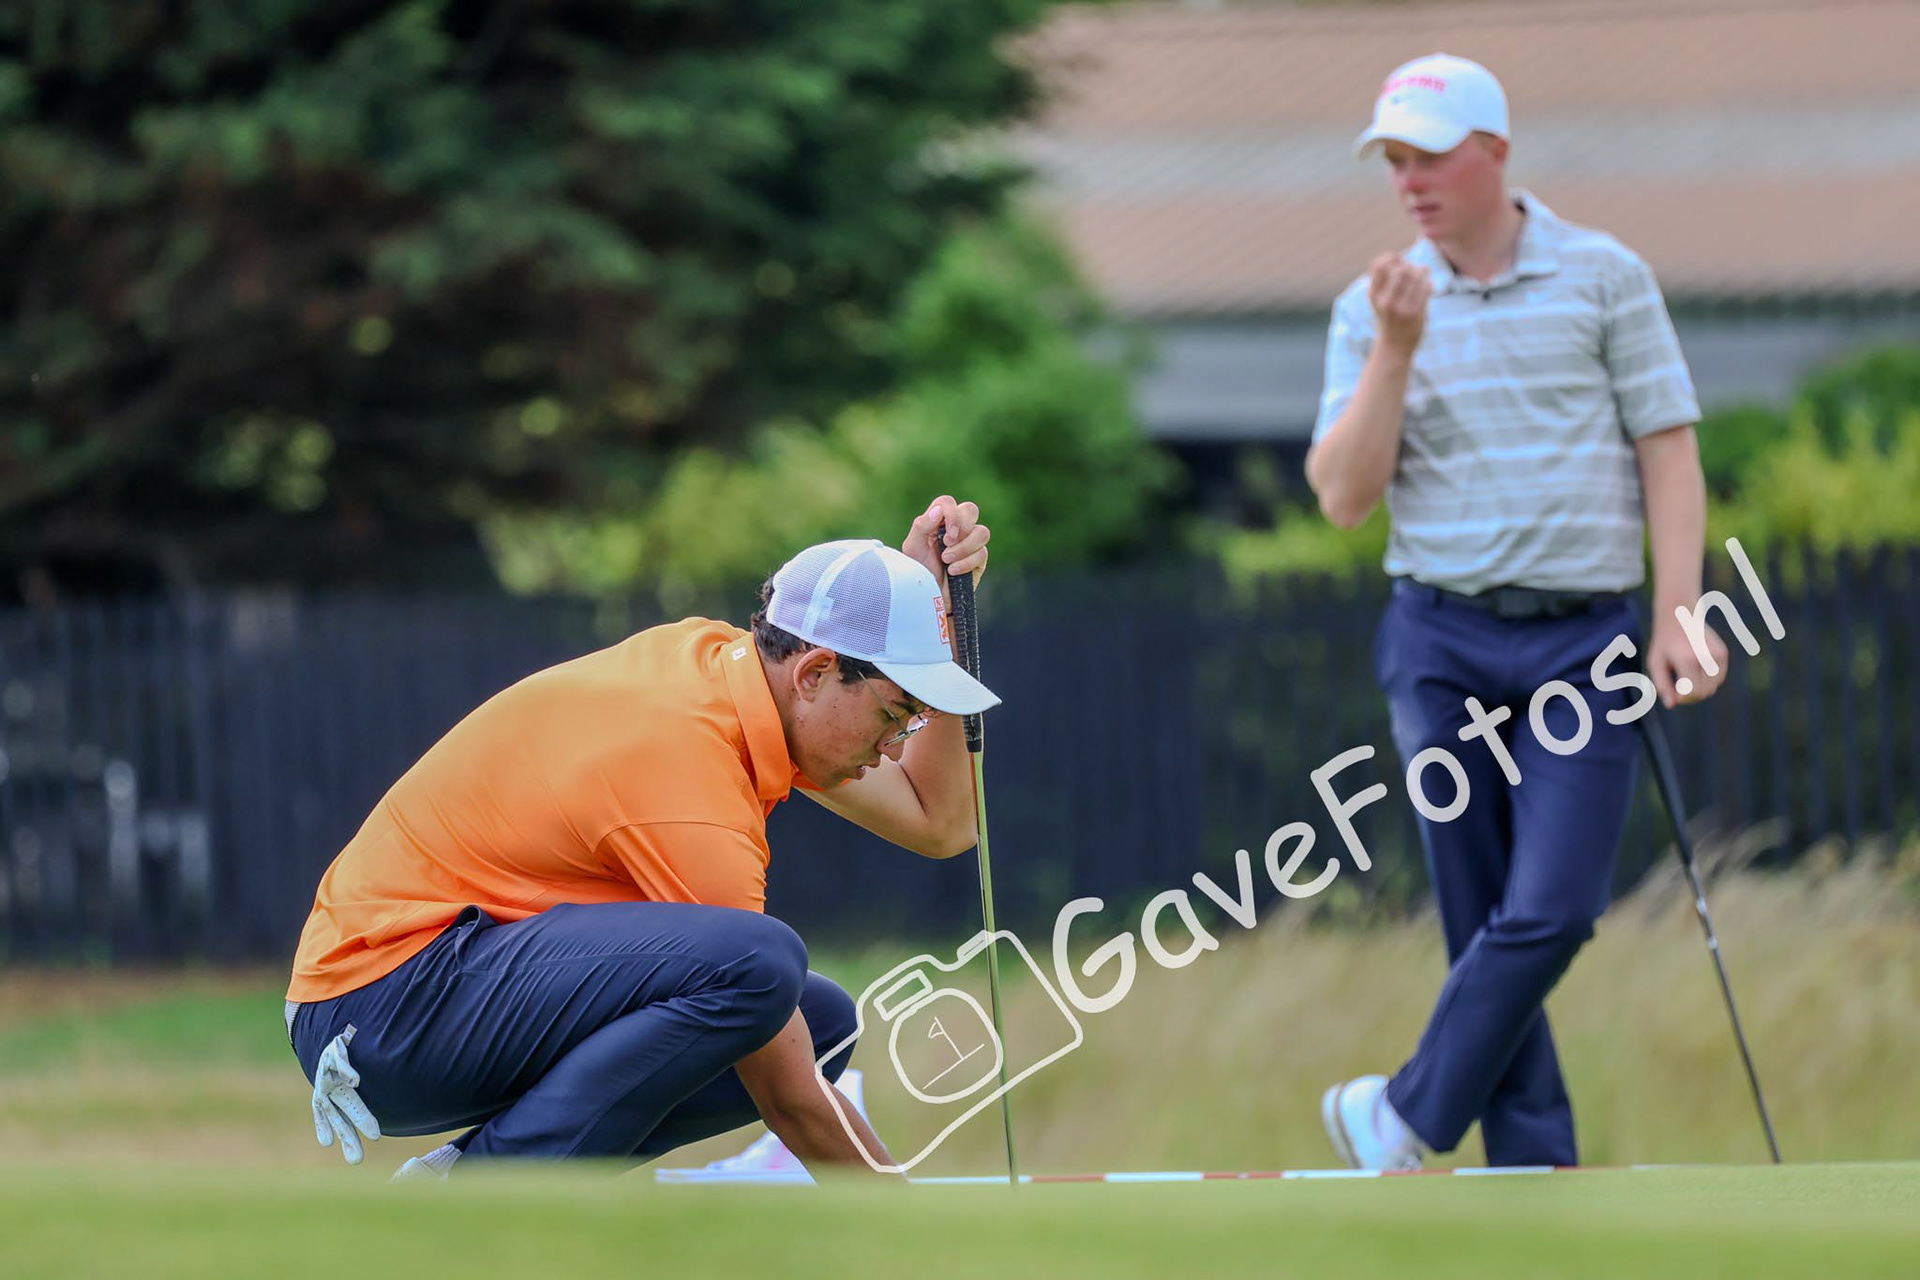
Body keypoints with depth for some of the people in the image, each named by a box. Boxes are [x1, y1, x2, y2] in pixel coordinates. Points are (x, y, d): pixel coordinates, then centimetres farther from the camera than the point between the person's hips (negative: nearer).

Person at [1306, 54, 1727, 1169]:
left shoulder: (1606, 277, 2)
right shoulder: (1373, 309, 7)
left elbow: (1668, 448, 1)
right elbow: (1343, 496, 0)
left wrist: (1679, 616, -8)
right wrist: (1395, 352, -12)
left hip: (1584, 639, -2)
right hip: (1441, 639, 2)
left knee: (1551, 912, -13)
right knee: (1483, 925, 0)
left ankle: (1410, 1120, 2)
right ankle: (1534, 1170, 4)